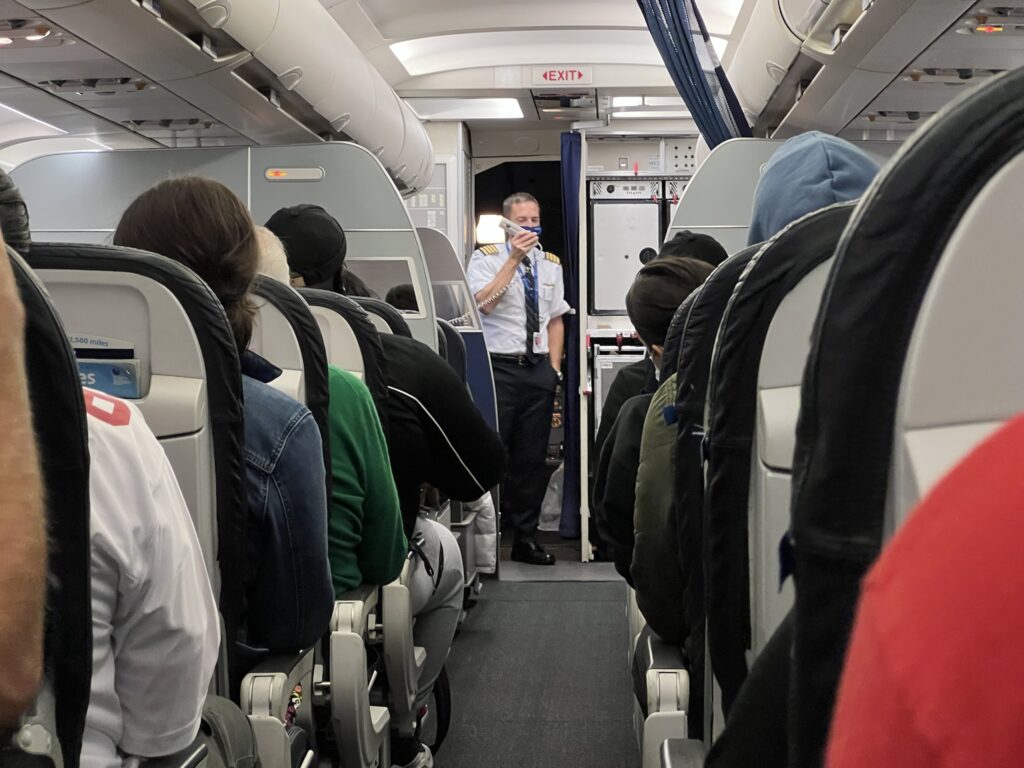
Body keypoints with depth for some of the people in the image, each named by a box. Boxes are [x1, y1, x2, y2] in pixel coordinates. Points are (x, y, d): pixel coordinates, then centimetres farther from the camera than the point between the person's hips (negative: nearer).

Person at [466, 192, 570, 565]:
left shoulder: (551, 264, 13)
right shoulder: (486, 258, -1)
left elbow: (556, 320, 15)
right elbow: (483, 304, -17)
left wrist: (554, 367, 6)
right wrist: (514, 259, -16)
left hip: (538, 369, 5)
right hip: (498, 367, -4)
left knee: (533, 457, 8)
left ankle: (525, 537, 17)